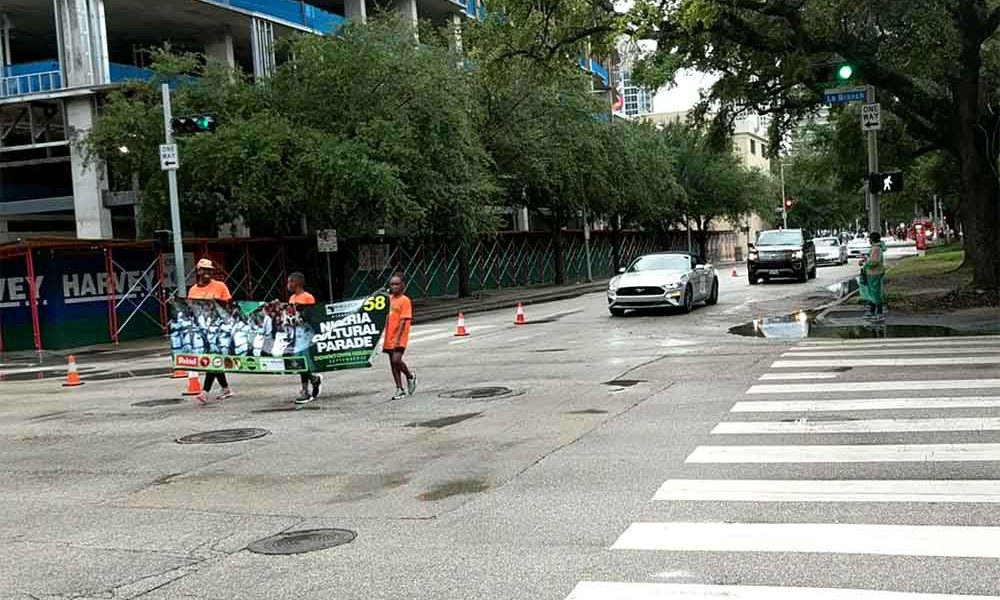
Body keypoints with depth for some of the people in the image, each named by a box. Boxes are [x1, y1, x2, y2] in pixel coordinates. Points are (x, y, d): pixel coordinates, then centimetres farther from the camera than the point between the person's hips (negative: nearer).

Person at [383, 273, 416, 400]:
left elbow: (403, 320, -14)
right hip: (389, 337, 7)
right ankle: (400, 389, 15)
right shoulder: (389, 299, 12)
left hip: (399, 337, -7)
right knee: (392, 363, 7)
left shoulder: (405, 300, -8)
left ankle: (410, 377, 8)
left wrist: (397, 337, -22)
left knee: (396, 360, -19)